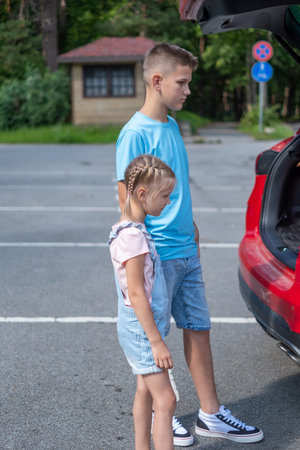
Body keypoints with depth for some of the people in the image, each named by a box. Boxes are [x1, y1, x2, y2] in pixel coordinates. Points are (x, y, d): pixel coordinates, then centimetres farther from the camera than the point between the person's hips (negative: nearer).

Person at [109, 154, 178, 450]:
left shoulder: (131, 229, 9)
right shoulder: (132, 236, -22)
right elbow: (136, 294, -23)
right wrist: (157, 342, -20)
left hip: (138, 328, 10)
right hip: (142, 329, -10)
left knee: (145, 392, 16)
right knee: (165, 400, -8)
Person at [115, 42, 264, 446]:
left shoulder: (172, 126, 10)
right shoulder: (135, 133, -15)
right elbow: (127, 200, -15)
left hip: (186, 250, 8)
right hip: (158, 256, -8)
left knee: (199, 328, 11)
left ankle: (210, 415, 21)